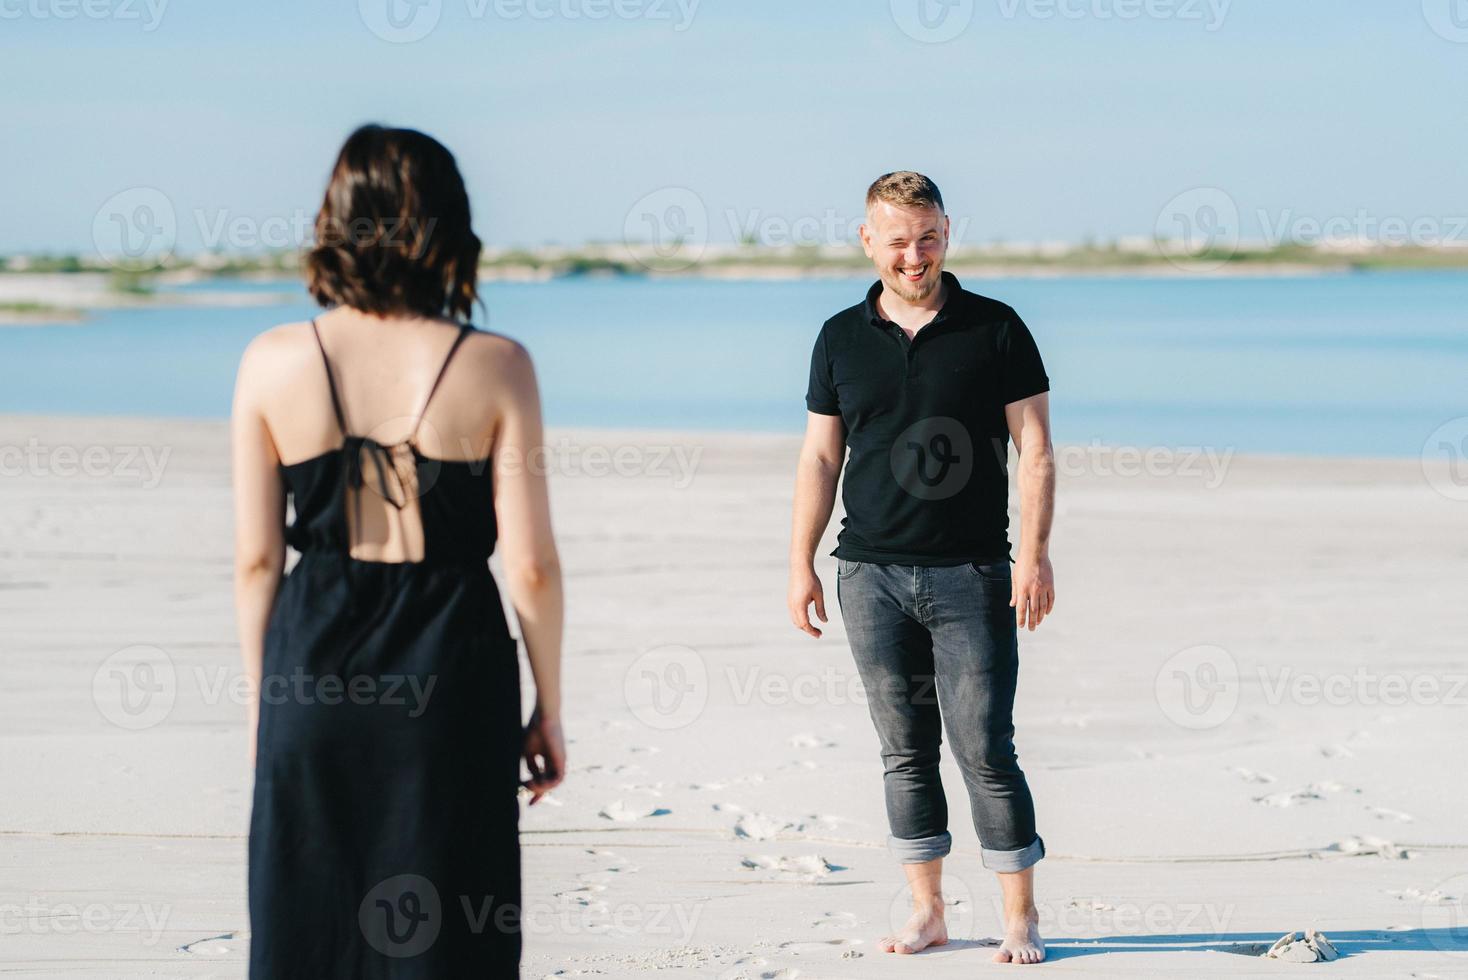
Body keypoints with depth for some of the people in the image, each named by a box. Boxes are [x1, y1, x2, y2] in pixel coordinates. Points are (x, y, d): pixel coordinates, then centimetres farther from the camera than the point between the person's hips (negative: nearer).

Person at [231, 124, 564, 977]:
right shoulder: (494, 367, -8)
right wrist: (550, 708, 5)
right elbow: (531, 565, -7)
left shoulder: (274, 363, -3)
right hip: (451, 679, -2)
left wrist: (264, 698, 12)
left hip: (314, 670, 2)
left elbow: (257, 559, 1)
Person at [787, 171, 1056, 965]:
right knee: (904, 750, 7)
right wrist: (801, 563, 6)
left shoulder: (995, 330, 0)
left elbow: (1035, 450, 0)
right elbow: (820, 458, 12)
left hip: (971, 574, -3)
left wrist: (1035, 554, -10)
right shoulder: (841, 338, 8)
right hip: (871, 573, 3)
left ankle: (1020, 920, 5)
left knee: (985, 750, -4)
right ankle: (927, 913, 15)